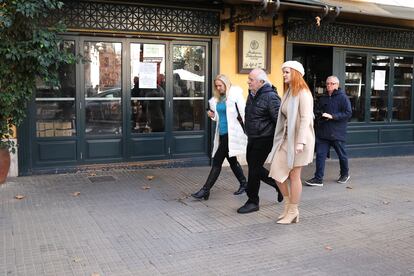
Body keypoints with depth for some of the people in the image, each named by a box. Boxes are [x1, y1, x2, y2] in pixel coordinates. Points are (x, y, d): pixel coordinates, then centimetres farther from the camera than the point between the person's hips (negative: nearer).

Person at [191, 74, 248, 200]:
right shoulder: (217, 99, 12)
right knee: (232, 160, 17)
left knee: (217, 161, -7)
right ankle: (243, 184, 34)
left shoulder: (235, 94, -8)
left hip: (230, 133, -8)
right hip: (222, 133, 8)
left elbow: (244, 114, -11)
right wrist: (213, 116, 1)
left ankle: (205, 190, -4)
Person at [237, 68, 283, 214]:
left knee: (254, 168, -4)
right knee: (253, 166, 14)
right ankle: (279, 185, 32)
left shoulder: (270, 96, -18)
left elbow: (279, 119, -18)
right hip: (252, 138, 9)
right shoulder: (252, 94, 10)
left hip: (264, 139, -9)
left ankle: (253, 202, 11)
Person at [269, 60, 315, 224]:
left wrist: (300, 142, -25)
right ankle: (288, 205, 21)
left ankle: (293, 212, 14)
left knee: (294, 175, 1)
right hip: (286, 138, 8)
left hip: (298, 139, -8)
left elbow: (306, 118, -18)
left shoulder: (303, 93, -10)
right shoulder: (288, 92, 16)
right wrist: (281, 137, 11)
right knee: (277, 171, 4)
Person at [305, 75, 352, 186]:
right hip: (322, 132, 4)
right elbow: (316, 111, 20)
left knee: (342, 155, 12)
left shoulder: (343, 97, -5)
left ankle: (345, 174, 35)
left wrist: (332, 116, -20)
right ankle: (318, 178, 2)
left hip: (337, 133, -4)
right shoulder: (323, 98, 12)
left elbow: (348, 113, -12)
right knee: (320, 155, -2)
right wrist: (321, 115, -4)